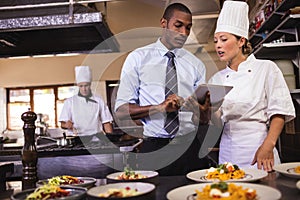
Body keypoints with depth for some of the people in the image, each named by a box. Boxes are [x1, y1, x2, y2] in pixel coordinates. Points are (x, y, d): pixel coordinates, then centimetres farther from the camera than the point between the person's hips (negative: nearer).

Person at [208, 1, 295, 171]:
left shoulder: (266, 68, -1)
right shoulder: (217, 79, 9)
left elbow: (279, 112, -6)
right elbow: (217, 121, 8)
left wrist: (268, 146, -17)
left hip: (258, 145, -3)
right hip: (228, 151, 3)